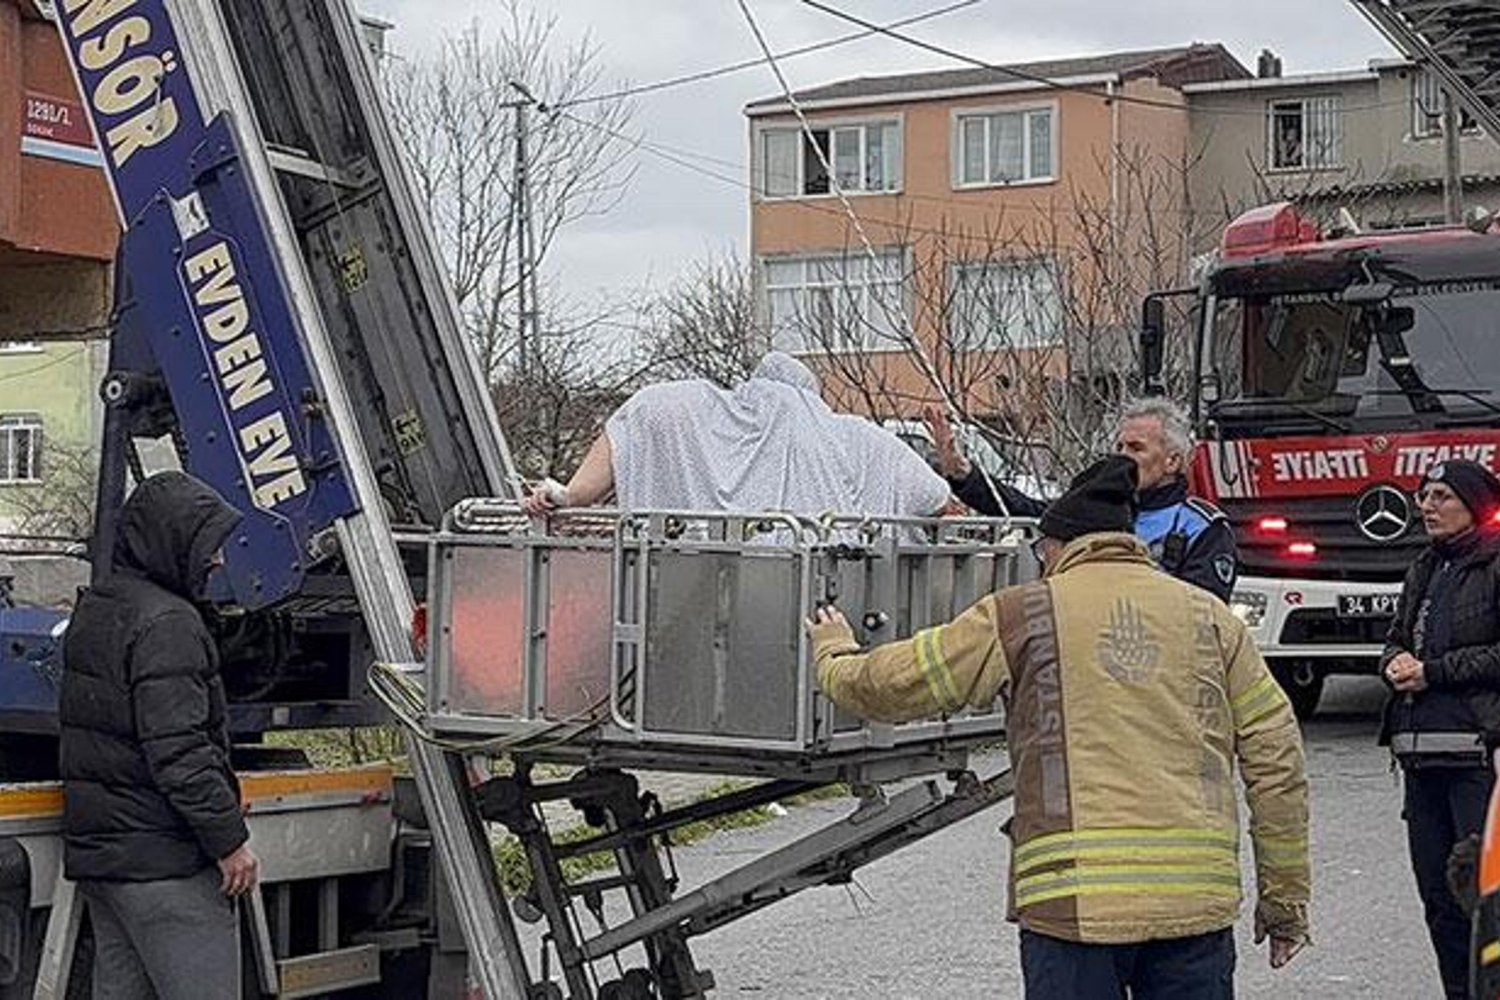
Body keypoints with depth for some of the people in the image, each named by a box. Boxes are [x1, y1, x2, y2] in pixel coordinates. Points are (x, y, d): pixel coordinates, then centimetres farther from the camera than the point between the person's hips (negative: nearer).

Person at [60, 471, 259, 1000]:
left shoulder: (92, 610, 15)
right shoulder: (166, 624, -17)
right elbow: (178, 751, -23)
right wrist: (229, 838, -17)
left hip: (94, 852, 10)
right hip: (166, 860, -10)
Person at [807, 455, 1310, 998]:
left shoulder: (1022, 615, 4)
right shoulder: (1209, 616, 13)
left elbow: (889, 685, 10)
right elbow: (1277, 757, 11)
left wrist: (835, 653, 33)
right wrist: (1285, 900, 18)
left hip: (1073, 902, -2)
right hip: (1198, 903, 3)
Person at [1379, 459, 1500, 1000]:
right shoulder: (1424, 570, 19)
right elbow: (1395, 639, 24)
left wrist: (1434, 671, -11)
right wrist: (1396, 662, 1)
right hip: (1421, 754, 8)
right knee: (1437, 893, 10)